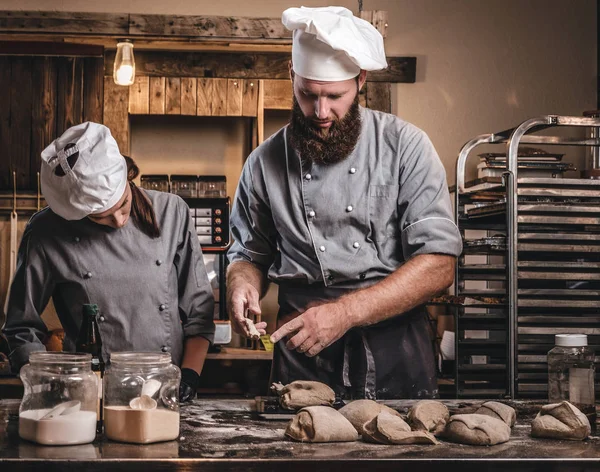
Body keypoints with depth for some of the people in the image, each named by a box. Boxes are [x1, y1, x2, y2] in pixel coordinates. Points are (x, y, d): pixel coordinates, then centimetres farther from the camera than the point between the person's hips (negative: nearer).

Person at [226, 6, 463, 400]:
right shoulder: (266, 163, 5)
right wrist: (243, 283, -7)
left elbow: (438, 264, -10)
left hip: (395, 358, -1)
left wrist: (345, 312, -20)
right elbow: (249, 255, 19)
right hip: (302, 357, 2)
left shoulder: (404, 146, -3)